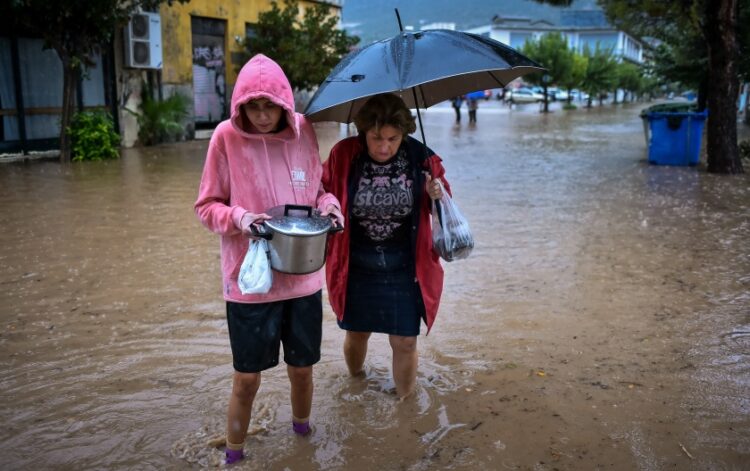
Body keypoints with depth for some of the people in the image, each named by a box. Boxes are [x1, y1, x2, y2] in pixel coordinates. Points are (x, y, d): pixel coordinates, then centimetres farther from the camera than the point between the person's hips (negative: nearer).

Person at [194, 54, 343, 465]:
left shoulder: (303, 131, -2)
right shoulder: (226, 137, -10)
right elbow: (206, 207, -4)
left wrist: (328, 203, -11)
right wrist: (239, 218, -23)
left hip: (302, 275, 3)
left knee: (302, 368, 17)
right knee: (247, 378, 8)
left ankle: (302, 433, 46)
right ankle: (234, 454, 33)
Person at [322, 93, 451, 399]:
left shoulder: (421, 158, -9)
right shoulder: (342, 155, -11)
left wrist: (438, 196, -20)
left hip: (405, 267, 0)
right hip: (356, 266, 1)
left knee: (405, 342, 5)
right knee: (356, 333, 18)